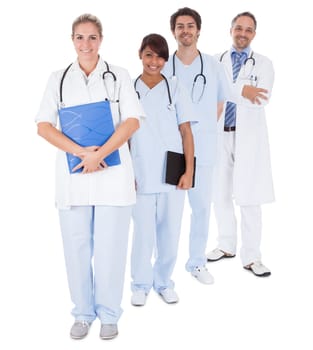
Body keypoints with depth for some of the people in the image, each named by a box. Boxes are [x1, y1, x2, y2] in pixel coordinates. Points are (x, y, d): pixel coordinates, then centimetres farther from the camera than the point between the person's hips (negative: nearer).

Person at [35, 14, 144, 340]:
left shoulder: (118, 75, 5)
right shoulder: (58, 79, 9)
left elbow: (132, 121, -4)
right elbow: (43, 126, 1)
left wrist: (98, 155, -15)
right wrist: (81, 152, -12)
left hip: (113, 172, -1)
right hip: (72, 174, 2)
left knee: (110, 246, 2)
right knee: (76, 246, 6)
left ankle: (108, 315, 18)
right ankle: (83, 313, 22)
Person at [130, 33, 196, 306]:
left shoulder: (175, 90, 4)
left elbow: (186, 133, 3)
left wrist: (189, 171, -3)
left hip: (172, 173, 1)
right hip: (141, 175, 0)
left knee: (170, 232, 7)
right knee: (143, 232, 4)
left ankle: (164, 281, 26)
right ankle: (141, 284, 22)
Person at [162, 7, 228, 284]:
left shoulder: (213, 66, 4)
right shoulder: (163, 67, 0)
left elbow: (220, 102, 15)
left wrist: (203, 129, 8)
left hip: (203, 148, 2)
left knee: (202, 206, 6)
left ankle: (197, 262, 21)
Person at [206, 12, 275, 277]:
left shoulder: (263, 64, 3)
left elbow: (260, 99, -14)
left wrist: (228, 90, -18)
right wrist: (241, 90, -21)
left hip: (249, 138, -2)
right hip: (220, 136, 2)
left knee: (249, 199, -2)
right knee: (221, 195, 10)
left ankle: (251, 257, 7)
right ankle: (227, 246, 27)